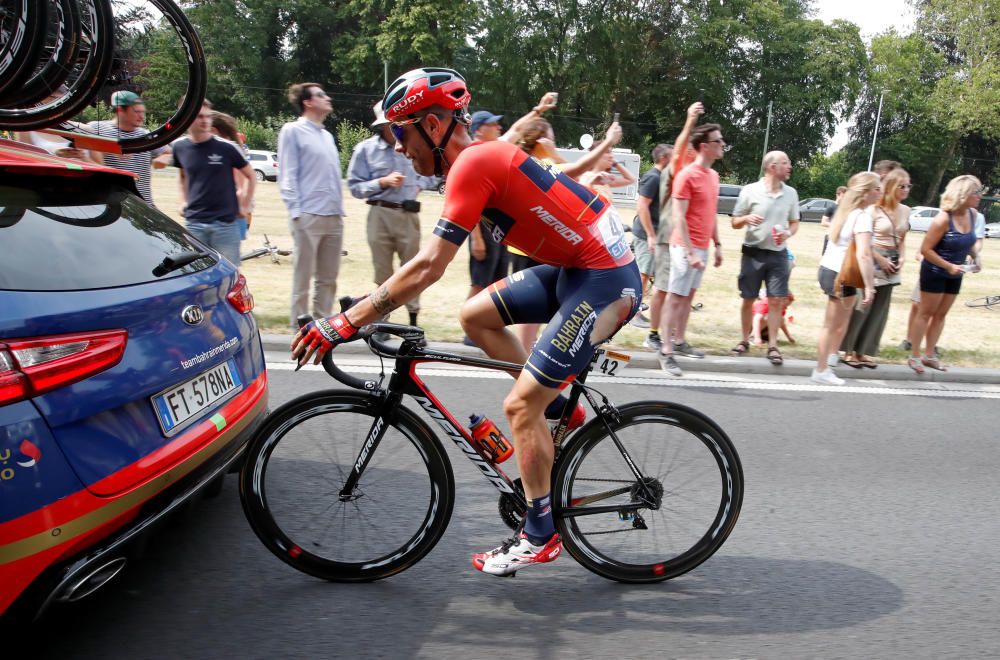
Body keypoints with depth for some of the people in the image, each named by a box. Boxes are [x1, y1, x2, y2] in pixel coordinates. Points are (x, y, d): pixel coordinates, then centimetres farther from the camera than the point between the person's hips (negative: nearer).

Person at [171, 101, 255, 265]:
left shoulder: (226, 147, -8)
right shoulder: (180, 147, 3)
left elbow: (250, 176, 3)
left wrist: (245, 206, 1)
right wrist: (184, 201, 14)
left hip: (225, 223, -3)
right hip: (194, 223, 3)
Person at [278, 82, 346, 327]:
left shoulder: (327, 135, 21)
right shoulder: (293, 131, 0)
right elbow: (287, 175, -6)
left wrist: (340, 208, 14)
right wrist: (296, 211, -14)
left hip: (334, 218, 7)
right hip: (309, 216, -7)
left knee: (328, 279, 9)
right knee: (303, 278, -1)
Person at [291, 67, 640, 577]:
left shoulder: (472, 164, -18)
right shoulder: (482, 156, 12)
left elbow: (428, 267, -23)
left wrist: (348, 321, -19)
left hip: (603, 279, -10)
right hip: (576, 266, 10)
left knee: (519, 405, -6)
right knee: (476, 315, 12)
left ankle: (539, 536, 11)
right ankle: (559, 408, 20)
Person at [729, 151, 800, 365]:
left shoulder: (790, 193, 4)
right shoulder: (750, 191, -5)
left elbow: (794, 222, 13)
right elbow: (735, 222, 1)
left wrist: (788, 233, -9)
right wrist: (746, 219, -21)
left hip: (778, 254, 2)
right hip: (753, 252, -2)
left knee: (776, 300, -3)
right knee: (748, 299, 6)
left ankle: (773, 346, 4)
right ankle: (744, 340, 21)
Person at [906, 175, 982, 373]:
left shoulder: (972, 214, -3)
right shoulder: (944, 218, -24)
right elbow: (925, 249, -21)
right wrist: (949, 266, -23)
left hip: (955, 276, 7)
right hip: (935, 273, -7)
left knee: (941, 315, 12)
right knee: (926, 314, 1)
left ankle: (929, 355, 21)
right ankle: (914, 356, 9)